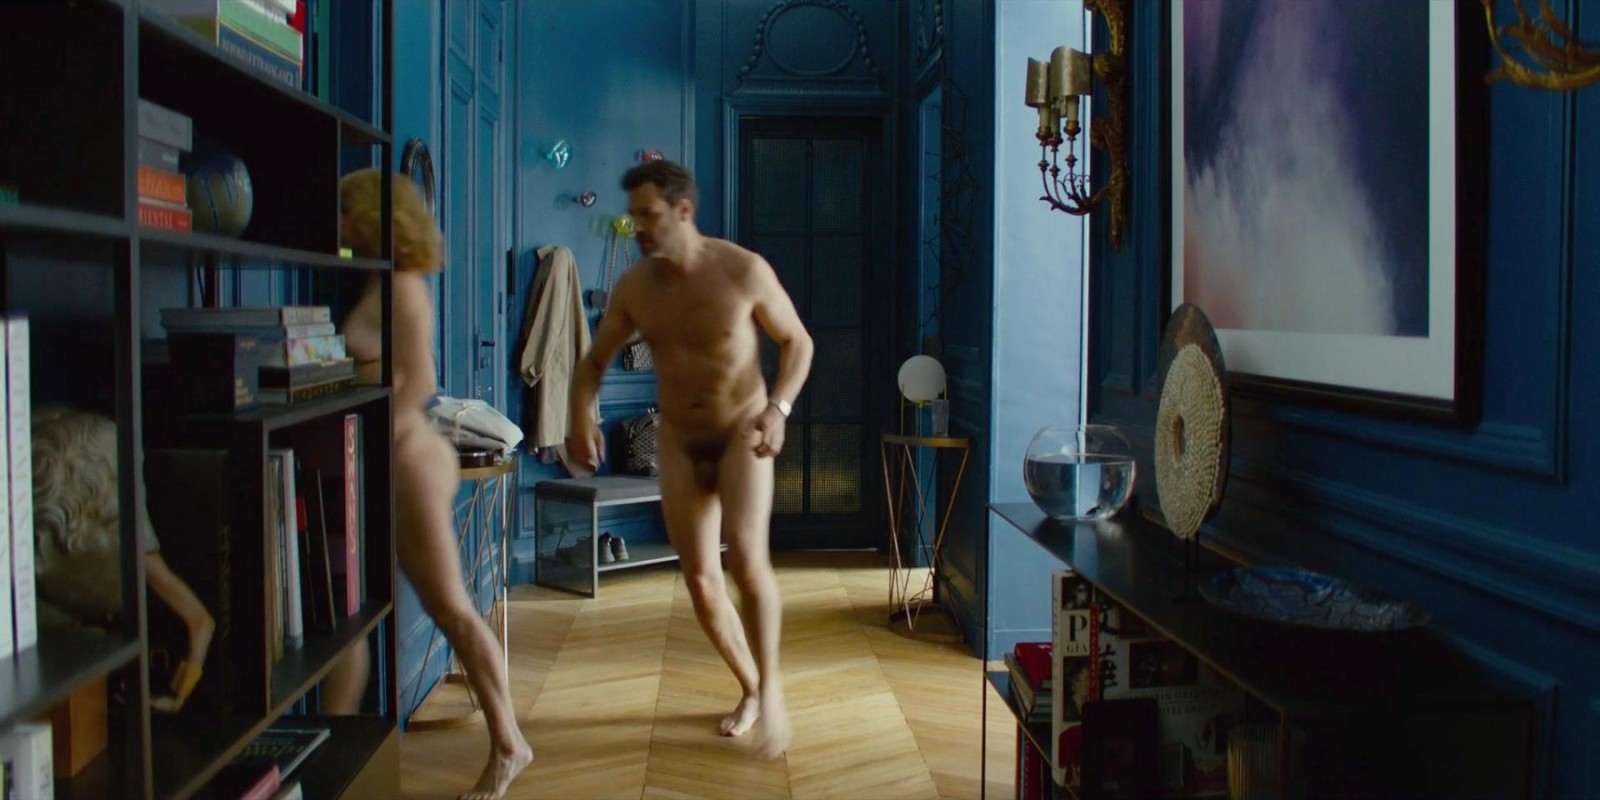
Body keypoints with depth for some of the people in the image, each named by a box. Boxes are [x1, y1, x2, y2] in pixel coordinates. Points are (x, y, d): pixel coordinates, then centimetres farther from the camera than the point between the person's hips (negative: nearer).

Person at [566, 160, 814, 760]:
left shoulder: (744, 271, -17)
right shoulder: (633, 286, -6)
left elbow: (798, 341, -6)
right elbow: (595, 360, 5)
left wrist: (778, 407, -21)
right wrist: (581, 416, -14)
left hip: (743, 434, -3)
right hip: (680, 441, 4)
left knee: (746, 559, -24)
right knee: (700, 579, 3)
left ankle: (770, 688, -5)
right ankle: (750, 689, 25)